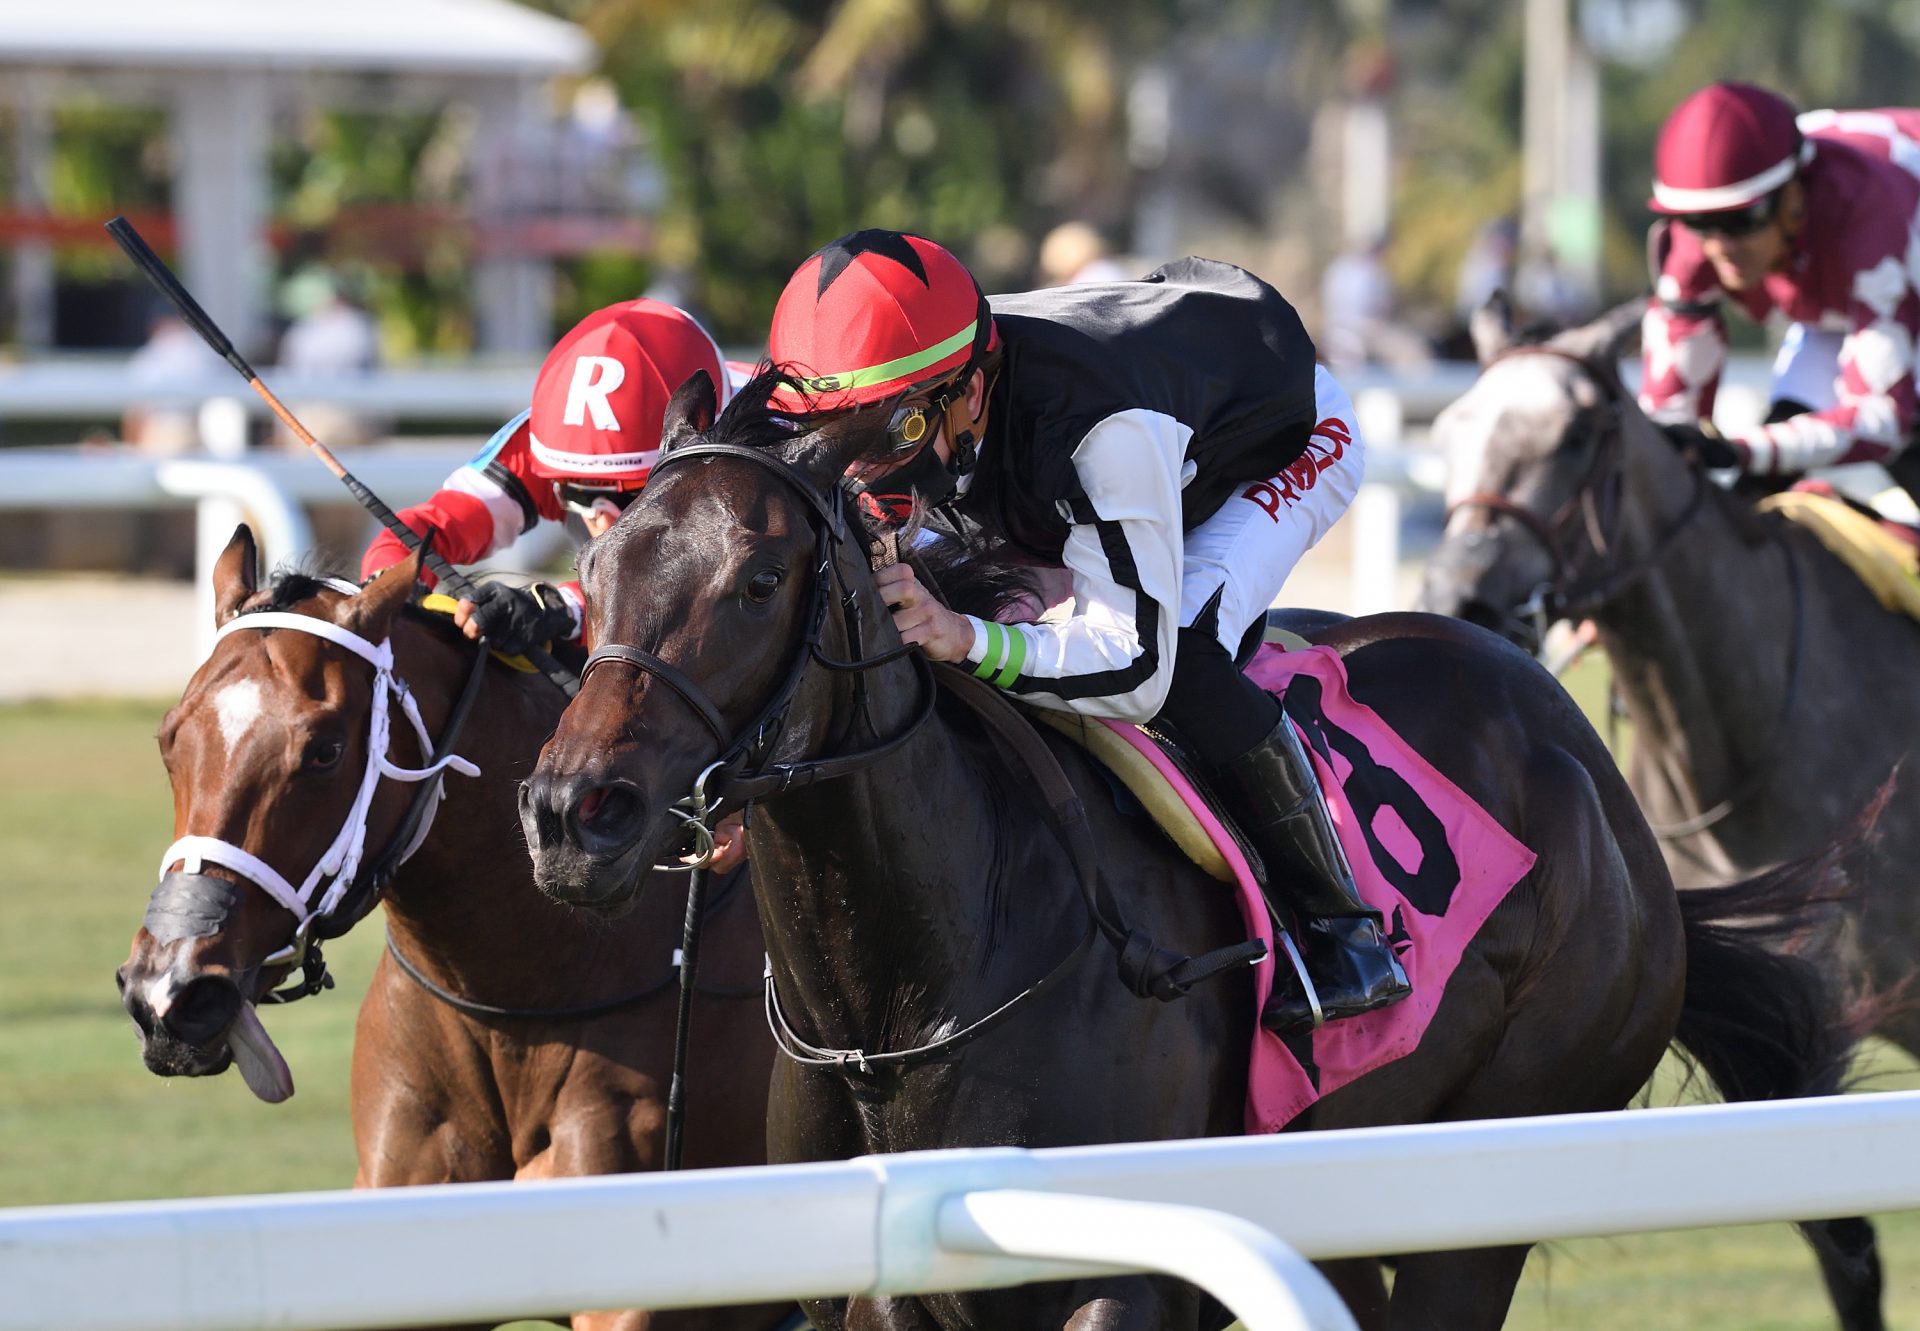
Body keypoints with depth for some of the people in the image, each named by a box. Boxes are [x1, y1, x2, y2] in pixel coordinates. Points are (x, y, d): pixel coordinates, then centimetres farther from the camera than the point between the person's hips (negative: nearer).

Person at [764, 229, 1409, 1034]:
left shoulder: (1106, 426, -47)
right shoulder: (910, 403, -26)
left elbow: (1137, 669, -45)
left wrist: (966, 639, -59)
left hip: (1292, 441, -8)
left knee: (1182, 658, -30)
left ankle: (1345, 930, -18)